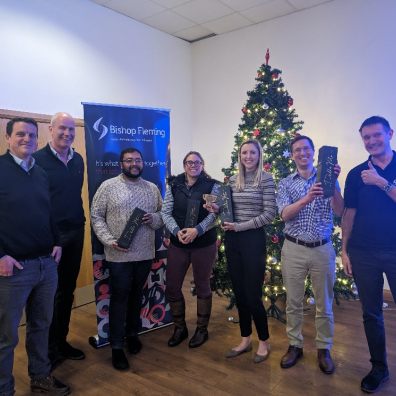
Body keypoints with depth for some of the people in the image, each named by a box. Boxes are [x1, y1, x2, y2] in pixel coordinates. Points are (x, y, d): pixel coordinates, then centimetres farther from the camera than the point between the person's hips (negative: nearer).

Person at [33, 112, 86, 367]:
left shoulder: (78, 160, 8)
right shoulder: (38, 159, -10)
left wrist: (80, 223, 12)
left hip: (75, 233, 6)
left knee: (67, 291, 15)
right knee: (50, 293, 6)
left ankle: (61, 341, 31)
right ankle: (49, 349, 23)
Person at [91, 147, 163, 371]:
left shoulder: (153, 188, 8)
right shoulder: (108, 186, -3)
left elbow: (163, 215, 12)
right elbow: (96, 216, -4)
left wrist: (154, 219, -11)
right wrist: (109, 240, -16)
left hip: (145, 254, 4)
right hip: (119, 254, -3)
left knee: (137, 296, 17)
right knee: (119, 298, 4)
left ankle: (133, 334, 36)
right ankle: (117, 347, 17)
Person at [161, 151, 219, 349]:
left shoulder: (211, 185, -2)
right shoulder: (174, 185, 3)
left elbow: (214, 213, -8)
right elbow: (166, 212, 0)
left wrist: (197, 230, -21)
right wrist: (177, 231, -16)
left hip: (204, 243, -2)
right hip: (177, 243, 3)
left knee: (202, 286, 10)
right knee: (172, 286, 7)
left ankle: (202, 329, 29)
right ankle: (180, 327, 29)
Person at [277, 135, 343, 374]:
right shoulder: (286, 183, 3)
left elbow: (339, 211, -9)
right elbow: (285, 215, -11)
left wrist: (333, 183, -23)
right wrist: (306, 198, -27)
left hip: (322, 249, 0)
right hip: (294, 249, 0)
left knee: (324, 303, 11)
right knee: (293, 302, 10)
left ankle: (324, 349, 28)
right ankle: (295, 345, 28)